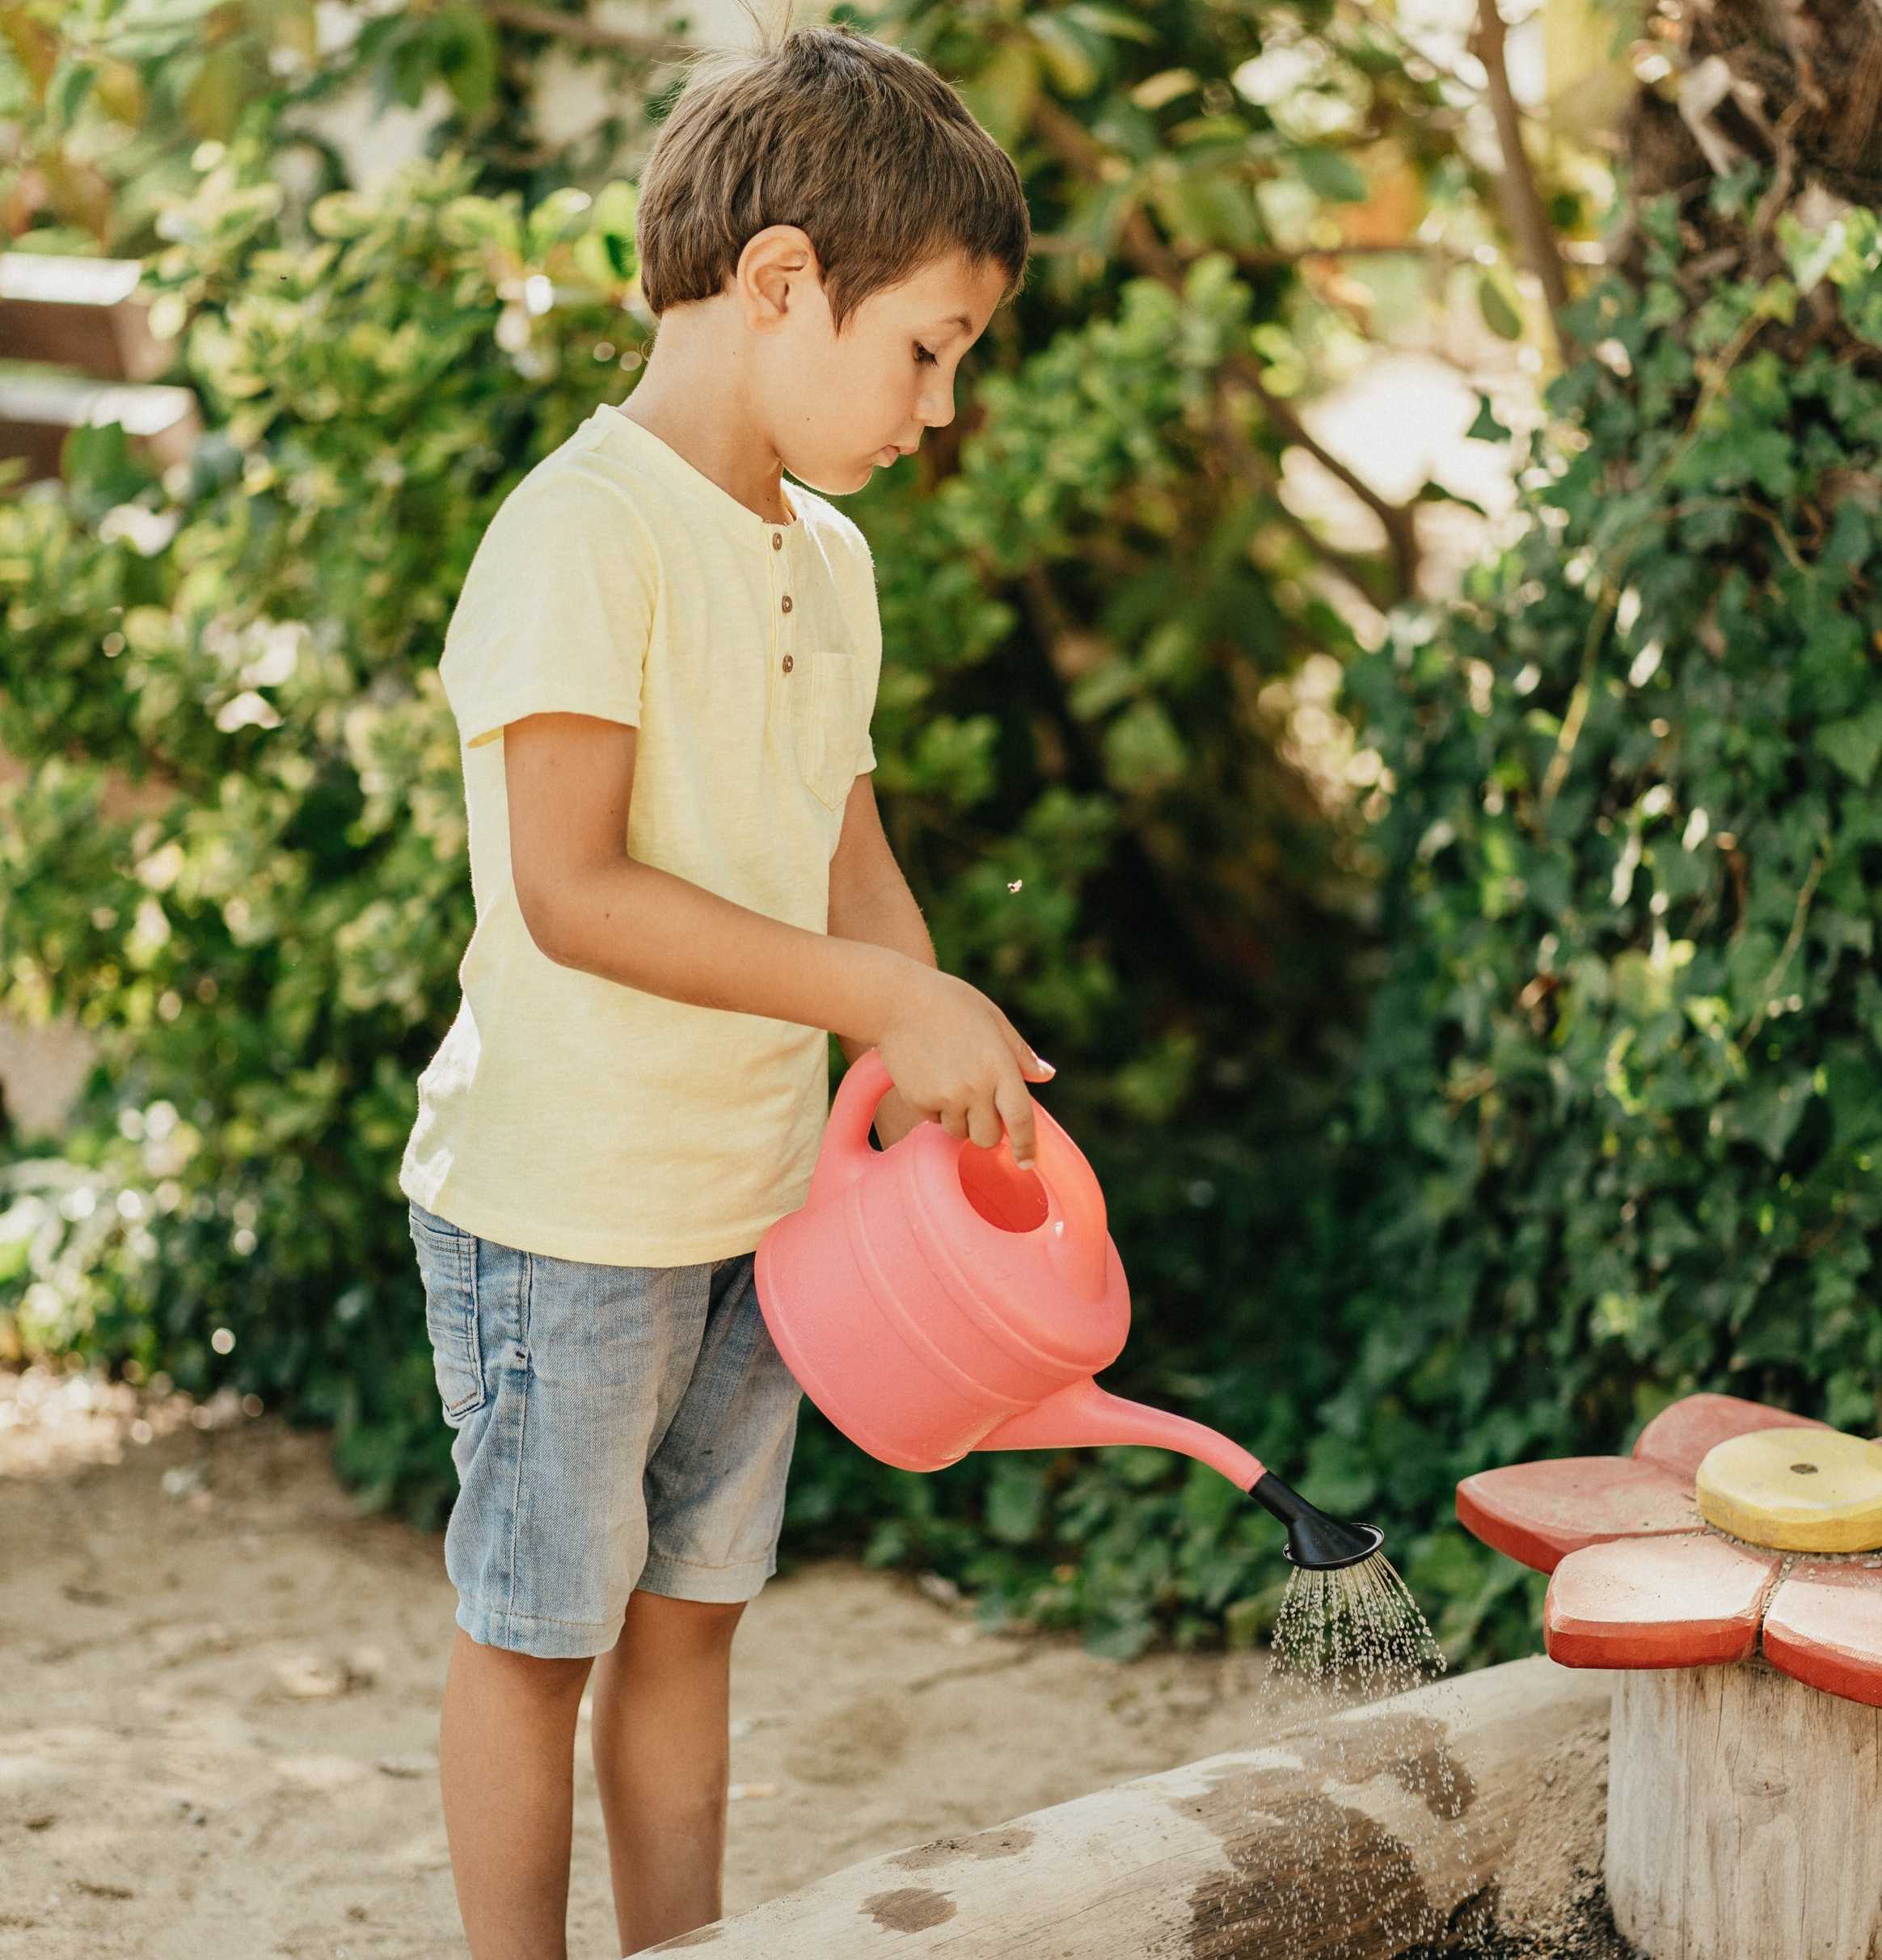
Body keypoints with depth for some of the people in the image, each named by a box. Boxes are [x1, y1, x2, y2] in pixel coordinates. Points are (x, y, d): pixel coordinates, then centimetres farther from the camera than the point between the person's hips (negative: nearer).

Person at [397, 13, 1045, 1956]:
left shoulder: (827, 556, 9)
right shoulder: (583, 532, -18)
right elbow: (569, 891, -25)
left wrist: (941, 1071, 0)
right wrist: (887, 997, -24)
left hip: (756, 1199, 8)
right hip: (560, 1199, -8)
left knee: (689, 1613, 16)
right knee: (535, 1633, 6)